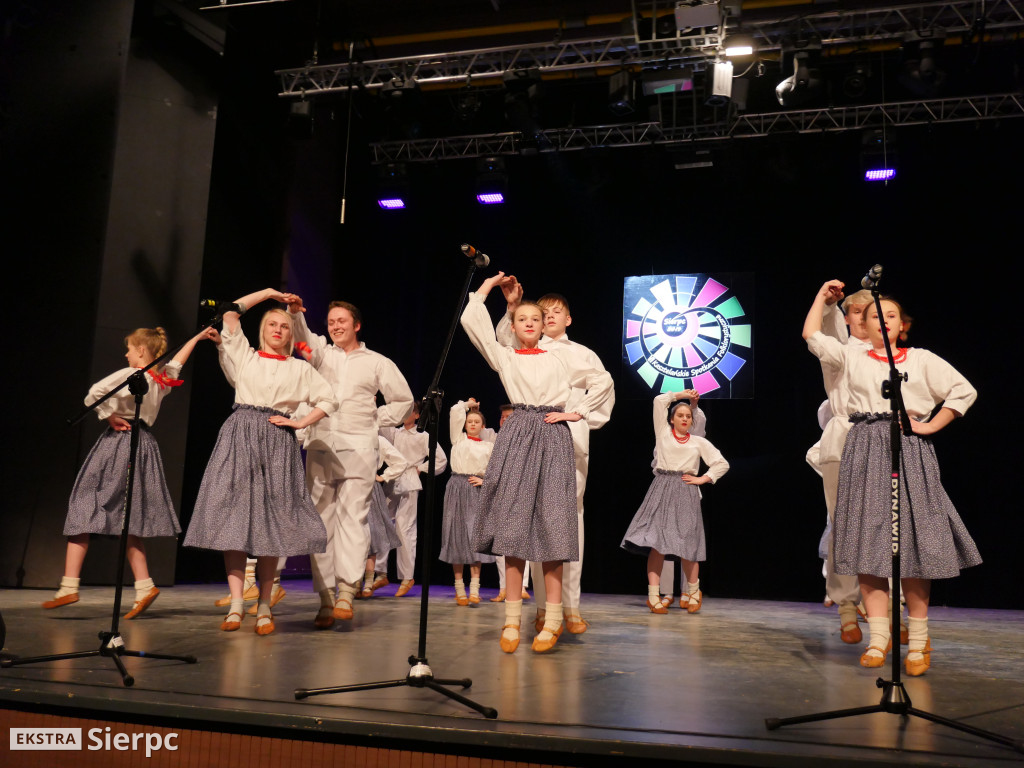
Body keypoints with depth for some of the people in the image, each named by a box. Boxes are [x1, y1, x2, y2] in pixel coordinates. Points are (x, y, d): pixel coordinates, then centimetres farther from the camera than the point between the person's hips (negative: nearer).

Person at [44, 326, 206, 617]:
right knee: (128, 519, 11)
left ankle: (69, 587, -4)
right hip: (144, 444, 7)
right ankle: (144, 586, 4)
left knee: (83, 508, -1)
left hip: (118, 442, -7)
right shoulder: (163, 379, 9)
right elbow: (177, 360, 30)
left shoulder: (129, 375, -11)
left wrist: (110, 417, -9)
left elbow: (94, 394, -23)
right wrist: (197, 337, 42)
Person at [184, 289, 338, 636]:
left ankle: (264, 605, 3)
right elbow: (230, 315, 8)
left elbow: (328, 400, 13)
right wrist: (268, 293, 14)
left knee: (271, 521, -3)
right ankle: (236, 604, -6)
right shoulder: (245, 355, 14)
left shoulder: (300, 368, 14)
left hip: (277, 444, 0)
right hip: (239, 438, 0)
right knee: (234, 517, -7)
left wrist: (301, 423, 2)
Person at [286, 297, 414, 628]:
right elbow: (300, 336, -2)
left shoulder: (377, 363, 11)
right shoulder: (321, 352, 17)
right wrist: (294, 313, -21)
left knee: (352, 517, -12)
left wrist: (377, 420, 5)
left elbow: (403, 400, 16)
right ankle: (325, 600, 1)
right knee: (321, 522, -1)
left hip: (358, 449, -2)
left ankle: (346, 592, -15)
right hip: (319, 448, 2)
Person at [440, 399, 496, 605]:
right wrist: (468, 404, 16)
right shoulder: (458, 438, 10)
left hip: (478, 490, 0)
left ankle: (474, 589, -7)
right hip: (457, 488, 0)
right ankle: (459, 589, 3)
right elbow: (455, 412, 1)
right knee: (457, 535, -1)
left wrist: (485, 480, -5)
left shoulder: (489, 446, 13)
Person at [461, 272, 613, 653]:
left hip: (553, 437, 0)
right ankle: (512, 618, 2)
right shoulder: (504, 356, 13)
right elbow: (472, 320, 4)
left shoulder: (560, 358, 15)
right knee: (513, 522, -3)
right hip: (517, 436, 0)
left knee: (551, 523, -4)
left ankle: (553, 619, 0)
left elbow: (603, 380, 18)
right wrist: (488, 284, 16)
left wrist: (578, 412, 8)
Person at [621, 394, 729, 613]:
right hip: (661, 491, -1)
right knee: (656, 542, -9)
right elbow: (659, 401, 8)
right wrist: (680, 395, 20)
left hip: (686, 494, 1)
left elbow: (722, 464, 15)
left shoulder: (699, 442, 14)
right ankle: (653, 595, -10)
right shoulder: (663, 433, 12)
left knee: (687, 544, -3)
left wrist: (703, 479, 6)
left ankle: (693, 591, 18)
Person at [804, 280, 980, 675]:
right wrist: (823, 295, 23)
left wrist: (931, 425, 1)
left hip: (909, 449, -1)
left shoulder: (922, 359, 14)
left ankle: (918, 641, 4)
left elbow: (964, 391, 10)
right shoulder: (851, 357, 17)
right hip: (864, 450, 1)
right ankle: (879, 637, 0)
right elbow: (811, 334, 14)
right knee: (867, 541, -4)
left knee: (912, 542, -4)